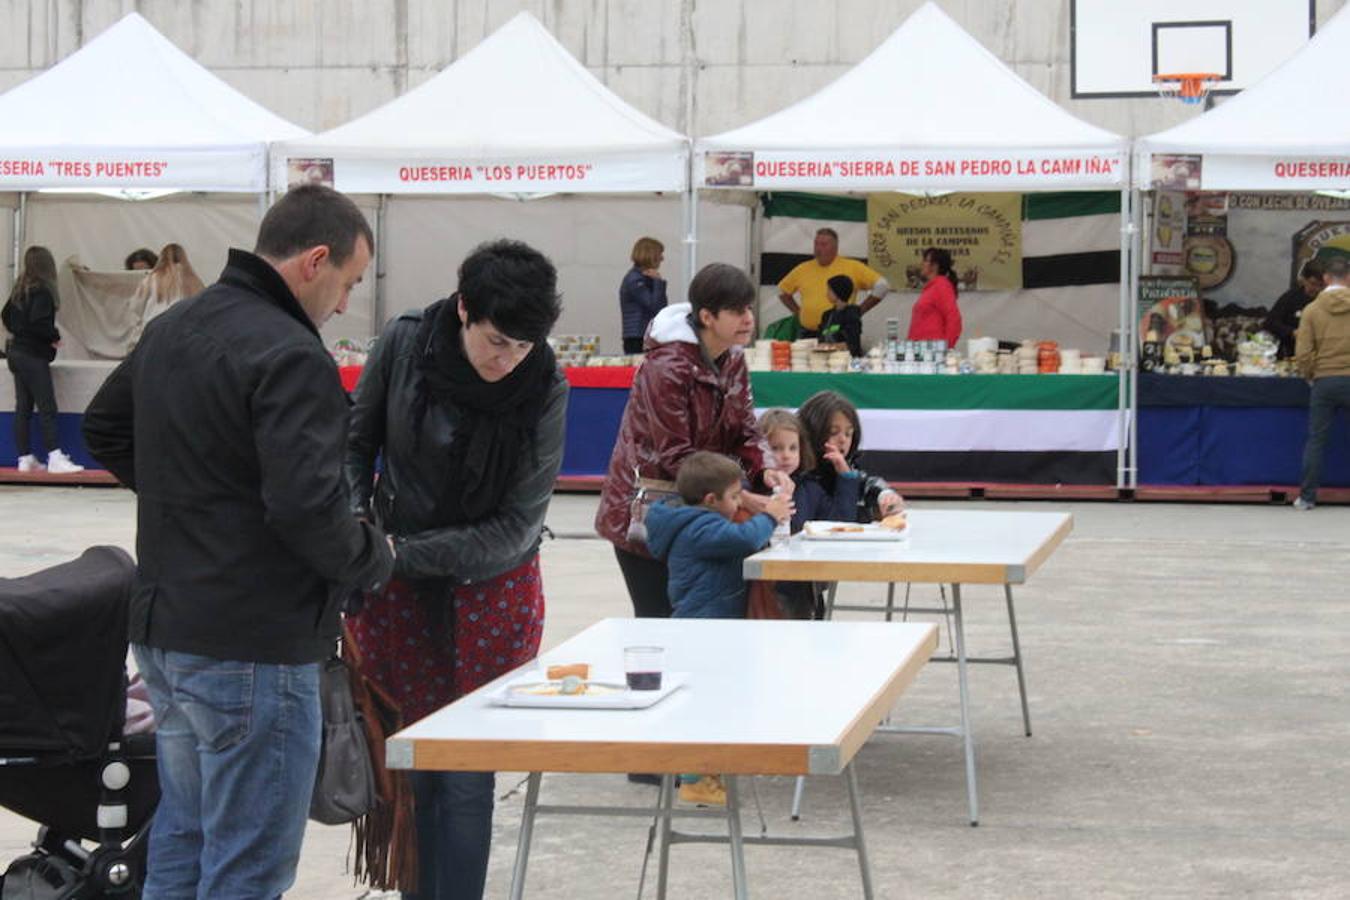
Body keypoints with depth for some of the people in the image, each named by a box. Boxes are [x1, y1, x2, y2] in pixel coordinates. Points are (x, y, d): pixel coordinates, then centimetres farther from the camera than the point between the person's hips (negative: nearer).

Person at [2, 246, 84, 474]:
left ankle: (25, 458, 11)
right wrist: (55, 336, -9)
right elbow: (38, 322, -24)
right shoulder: (42, 291, -15)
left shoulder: (20, 289, 11)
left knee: (23, 408, 9)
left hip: (16, 351, 9)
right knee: (47, 408, -9)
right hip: (33, 356, -9)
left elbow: (6, 315, 19)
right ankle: (55, 458, -14)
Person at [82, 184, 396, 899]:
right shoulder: (290, 356, -19)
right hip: (253, 646, -9)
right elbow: (306, 504, -26)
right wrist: (371, 557, -7)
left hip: (161, 628, 9)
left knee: (181, 841, 19)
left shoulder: (170, 329, 11)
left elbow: (103, 429, 26)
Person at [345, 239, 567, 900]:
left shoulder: (544, 389, -15)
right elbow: (356, 441, 6)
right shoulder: (405, 342, -10)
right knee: (414, 765, 2)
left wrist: (401, 553, -19)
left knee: (467, 773, -2)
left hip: (490, 586, -1)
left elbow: (516, 526, -14)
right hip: (398, 590, 2)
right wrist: (357, 522, -11)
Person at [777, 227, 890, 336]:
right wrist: (797, 311, 12)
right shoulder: (803, 269, 10)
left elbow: (882, 286, -1)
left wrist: (860, 311, -3)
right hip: (808, 334, 3)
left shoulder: (853, 267, 0)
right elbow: (782, 291, 24)